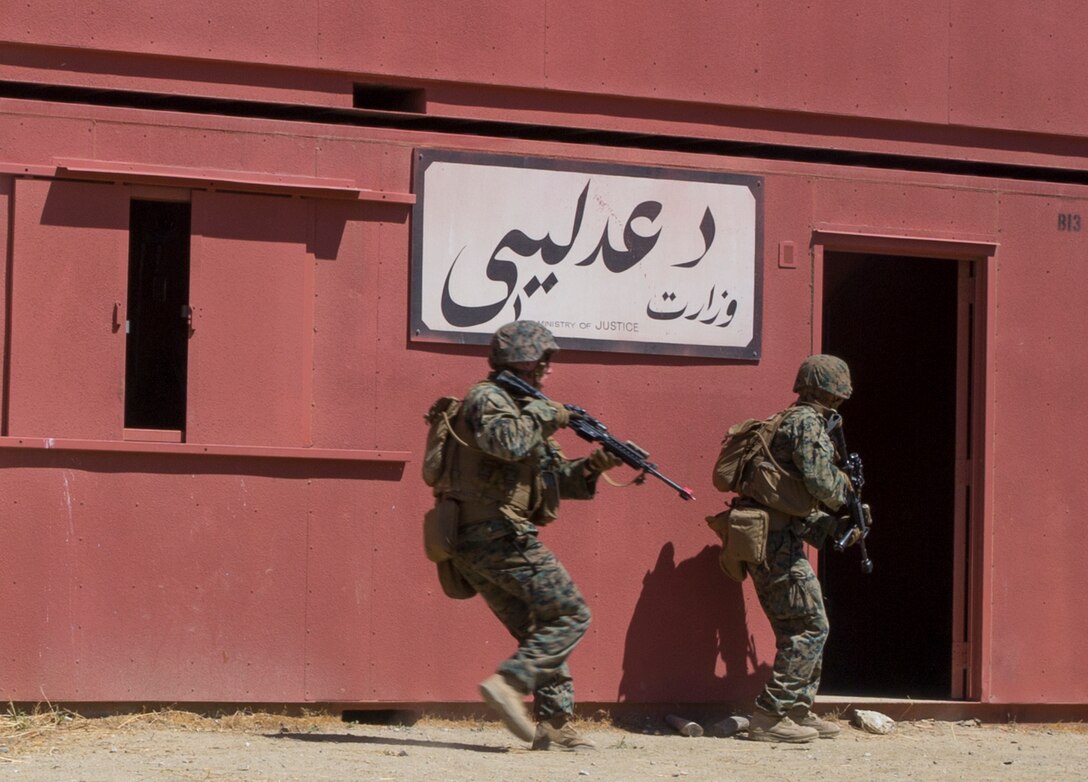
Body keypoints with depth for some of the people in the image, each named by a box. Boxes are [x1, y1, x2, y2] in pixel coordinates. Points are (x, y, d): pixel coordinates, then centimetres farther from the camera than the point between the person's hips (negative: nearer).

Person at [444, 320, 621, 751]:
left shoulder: (519, 407, 24)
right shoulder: (487, 399, -6)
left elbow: (553, 478, 23)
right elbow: (509, 443, -29)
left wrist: (590, 467, 5)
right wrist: (544, 414, -12)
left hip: (479, 546, 10)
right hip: (502, 536, -10)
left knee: (540, 631, 12)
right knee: (571, 616, -9)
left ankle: (555, 728, 11)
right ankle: (508, 683, -19)